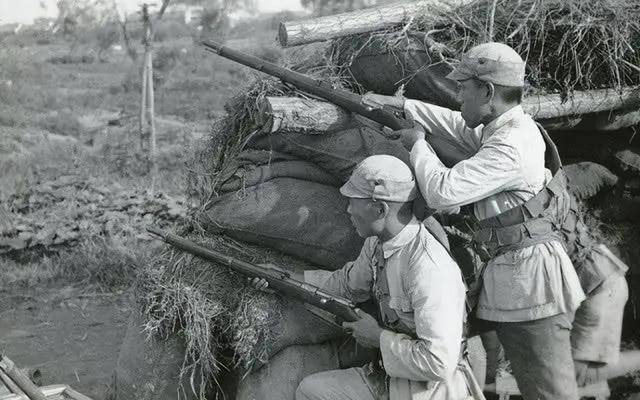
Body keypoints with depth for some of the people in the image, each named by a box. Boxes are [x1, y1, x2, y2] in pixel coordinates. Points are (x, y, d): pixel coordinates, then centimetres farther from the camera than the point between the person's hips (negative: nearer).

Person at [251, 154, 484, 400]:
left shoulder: (428, 268, -27)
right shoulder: (377, 243, 1)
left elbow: (438, 363, -30)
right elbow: (349, 284, 23)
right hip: (391, 376, 8)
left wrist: (379, 338, -18)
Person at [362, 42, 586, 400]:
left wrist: (418, 144, -4)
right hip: (512, 276, 10)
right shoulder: (508, 128, 12)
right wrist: (399, 104, 29)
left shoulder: (510, 146, -20)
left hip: (531, 276, -10)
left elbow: (442, 192, -21)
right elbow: (456, 125, 31)